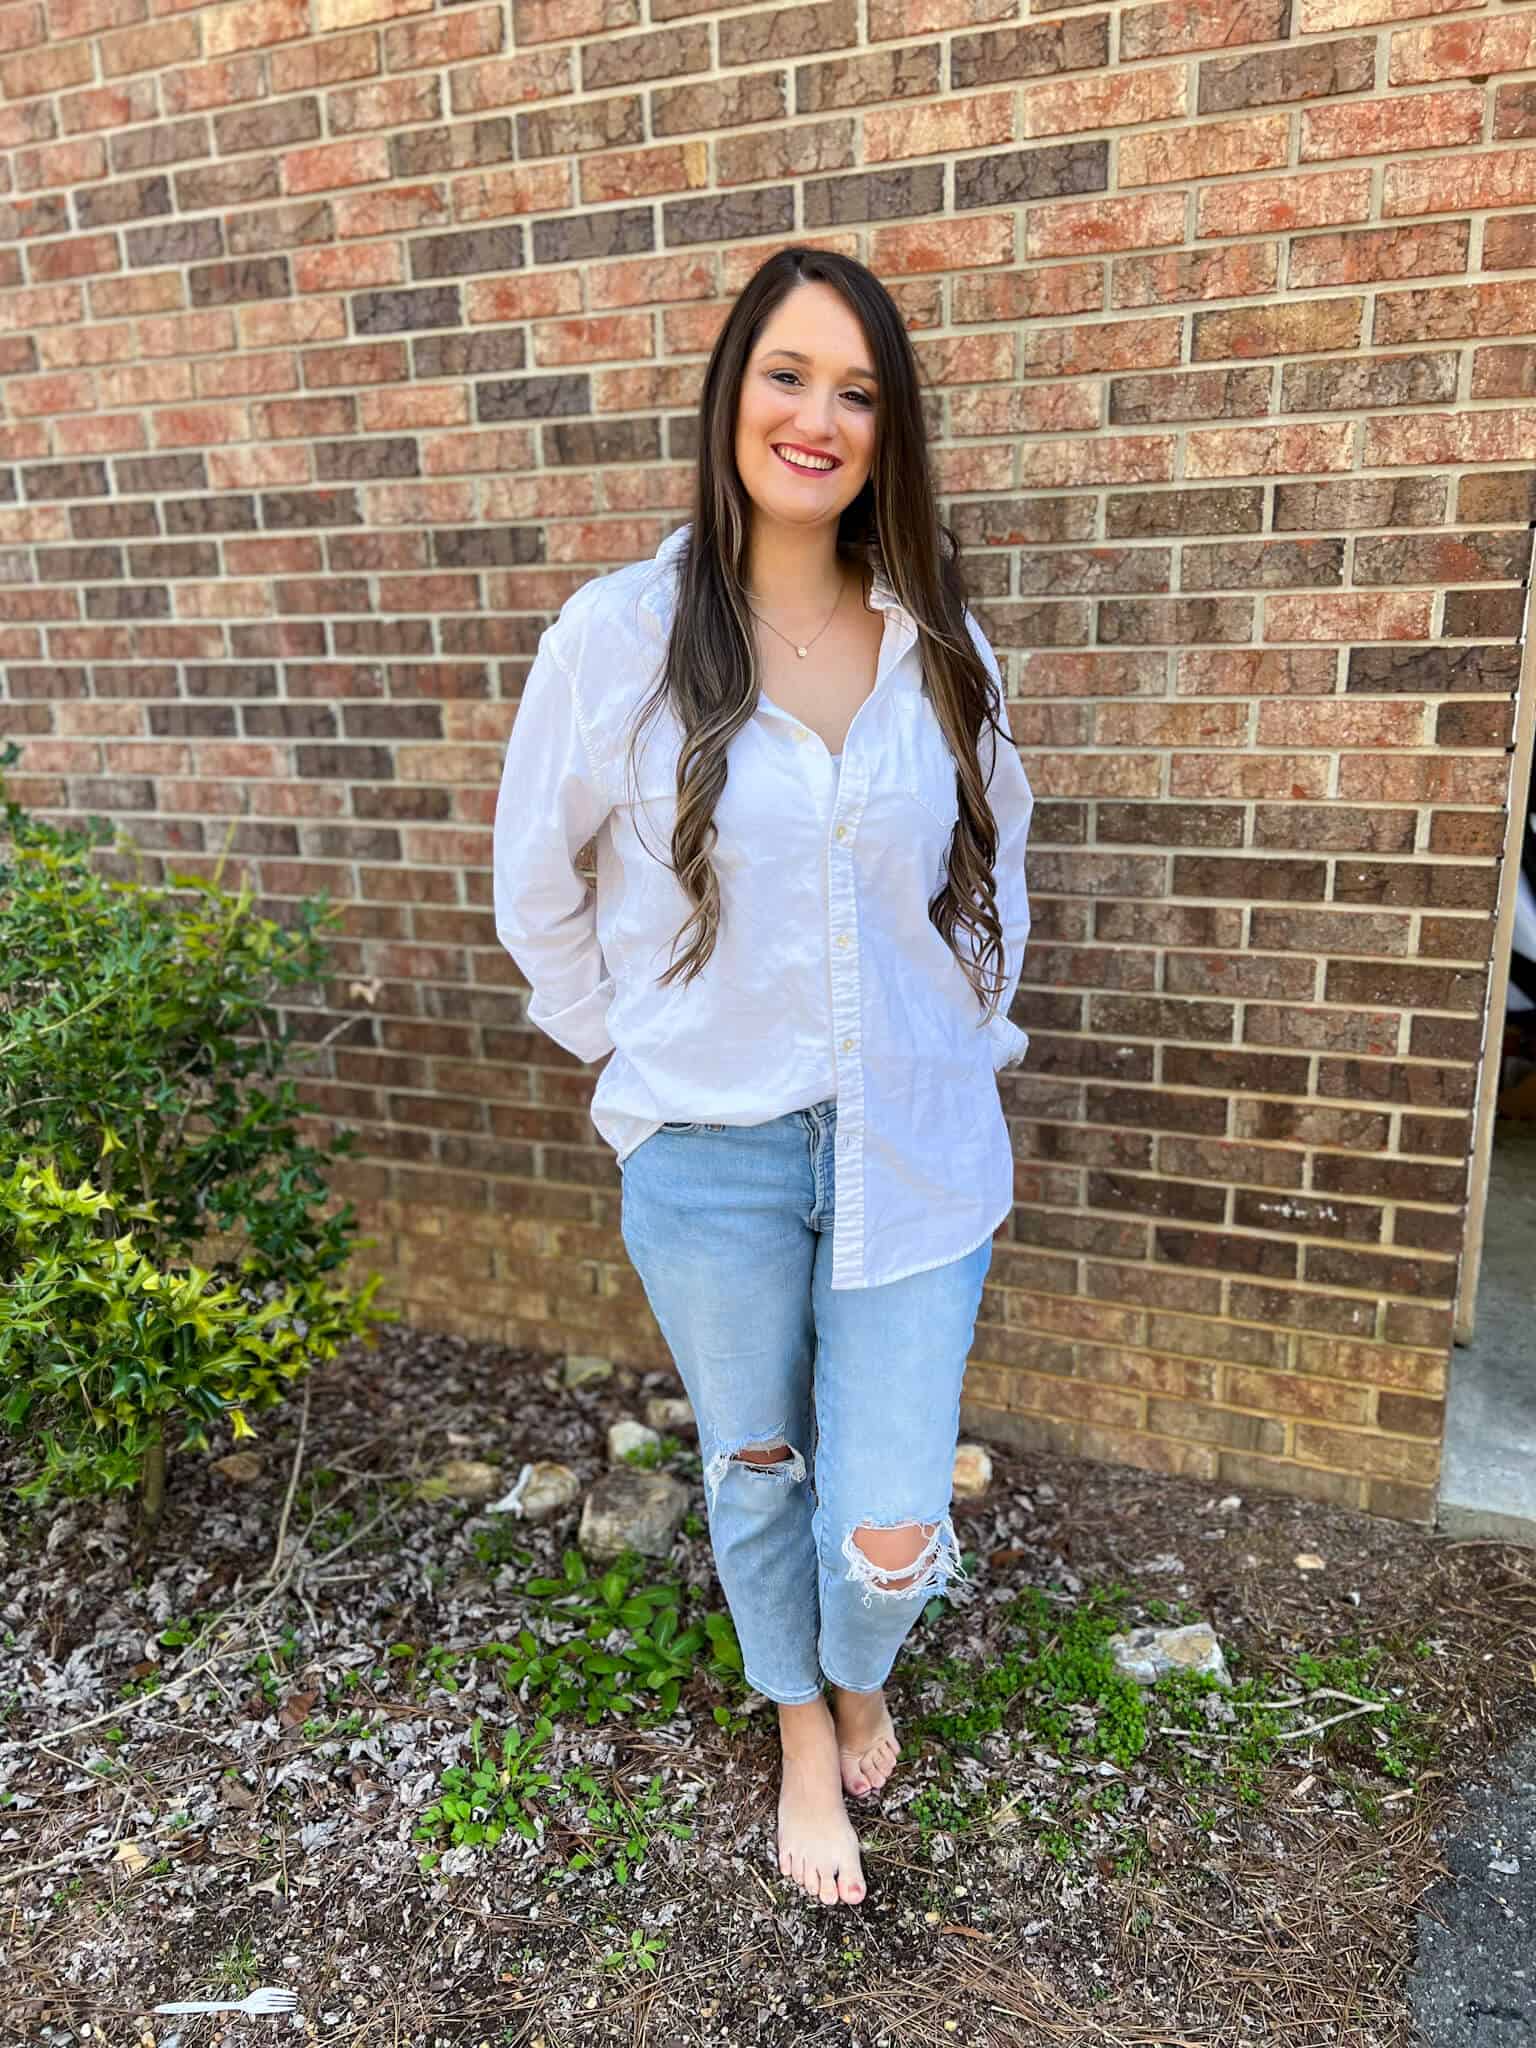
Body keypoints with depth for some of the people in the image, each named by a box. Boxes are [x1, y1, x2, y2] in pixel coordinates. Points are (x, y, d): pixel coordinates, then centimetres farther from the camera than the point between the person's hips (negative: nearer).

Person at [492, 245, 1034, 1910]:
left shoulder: (941, 641, -1)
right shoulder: (619, 634, -9)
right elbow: (535, 891, 2)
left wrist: (977, 1068, 9)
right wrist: (637, 1059, 4)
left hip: (915, 1147, 1)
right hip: (709, 1156, -1)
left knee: (890, 1530, 2)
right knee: (757, 1478, 18)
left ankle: (861, 1673, 43)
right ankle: (805, 1735, 50)